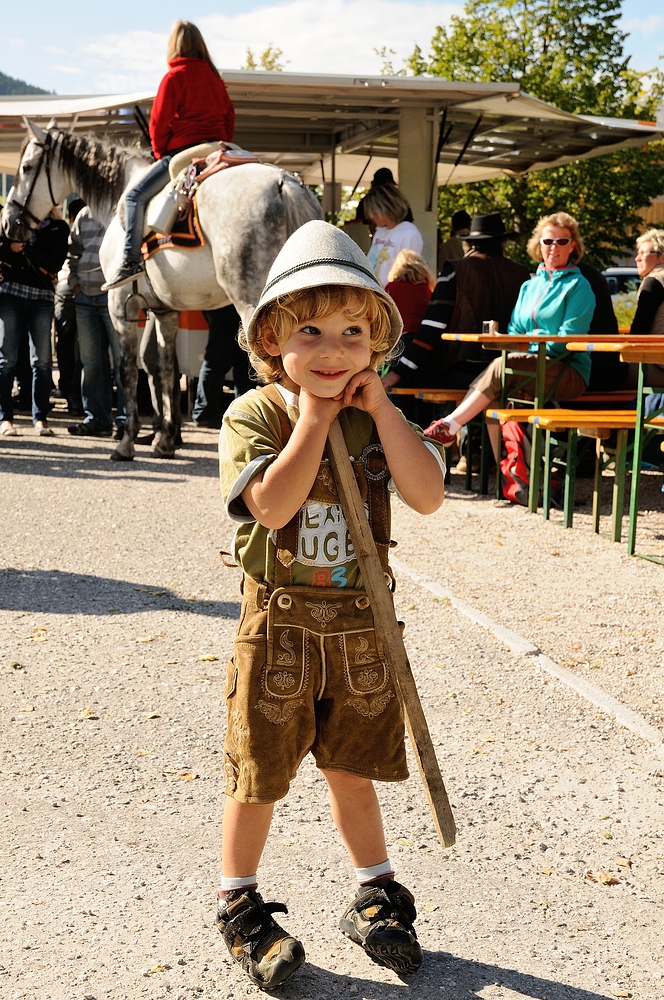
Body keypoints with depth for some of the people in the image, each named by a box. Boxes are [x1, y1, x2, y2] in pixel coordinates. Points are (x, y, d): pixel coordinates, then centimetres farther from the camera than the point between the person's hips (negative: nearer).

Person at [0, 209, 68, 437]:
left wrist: (23, 248, -10)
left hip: (42, 297, 0)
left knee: (42, 361, 0)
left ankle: (40, 418, 6)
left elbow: (55, 264, -5)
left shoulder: (58, 227, 8)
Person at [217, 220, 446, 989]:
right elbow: (274, 503, -27)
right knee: (259, 775, 9)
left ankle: (375, 897, 35)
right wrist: (314, 416, -22)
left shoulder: (378, 416, 1)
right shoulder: (252, 414, -11)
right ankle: (240, 905, 28)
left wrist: (381, 409, -16)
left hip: (359, 623, 3)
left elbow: (428, 495, -12)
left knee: (352, 770, 17)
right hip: (278, 623, -3)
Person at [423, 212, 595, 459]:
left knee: (503, 367, -31)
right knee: (495, 396, -26)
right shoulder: (529, 286, 21)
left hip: (569, 373, -5)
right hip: (531, 368, 6)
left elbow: (568, 339, -8)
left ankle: (449, 427, -30)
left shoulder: (578, 286, 2)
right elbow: (514, 332, 16)